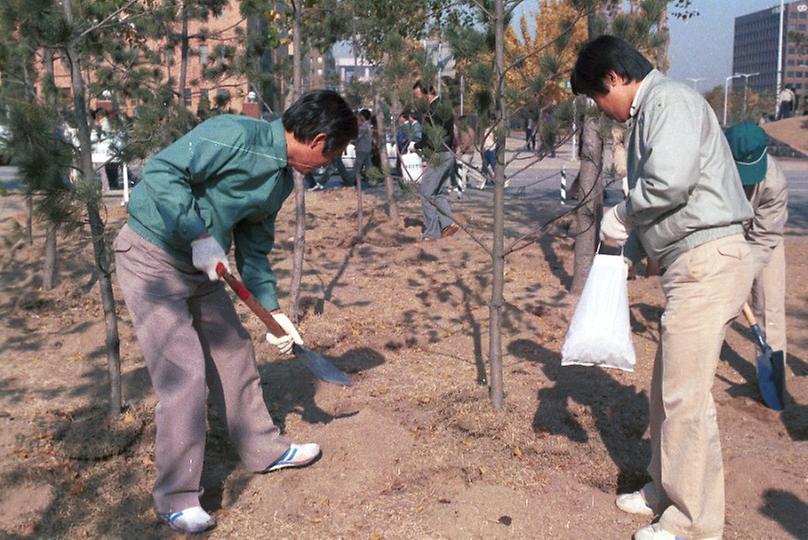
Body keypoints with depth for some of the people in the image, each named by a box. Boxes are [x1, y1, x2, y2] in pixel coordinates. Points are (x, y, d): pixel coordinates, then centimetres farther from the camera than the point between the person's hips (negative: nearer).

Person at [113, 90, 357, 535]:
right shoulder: (235, 135, -21)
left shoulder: (281, 180, 6)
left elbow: (254, 250, 13)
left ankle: (264, 450, 34)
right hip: (150, 258, -9)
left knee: (235, 355, 14)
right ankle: (175, 498, 5)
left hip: (201, 267, 9)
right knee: (184, 373, -10)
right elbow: (161, 171, -26)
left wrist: (273, 311, 11)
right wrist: (200, 235, -29)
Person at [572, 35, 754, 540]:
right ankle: (666, 490, 32)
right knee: (669, 385, 17)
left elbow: (671, 180, -27)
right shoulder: (649, 114, 19)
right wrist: (627, 252, 15)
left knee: (685, 394, -4)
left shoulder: (670, 100, -11)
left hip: (708, 259, -10)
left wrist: (621, 216, -10)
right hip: (692, 264, 10)